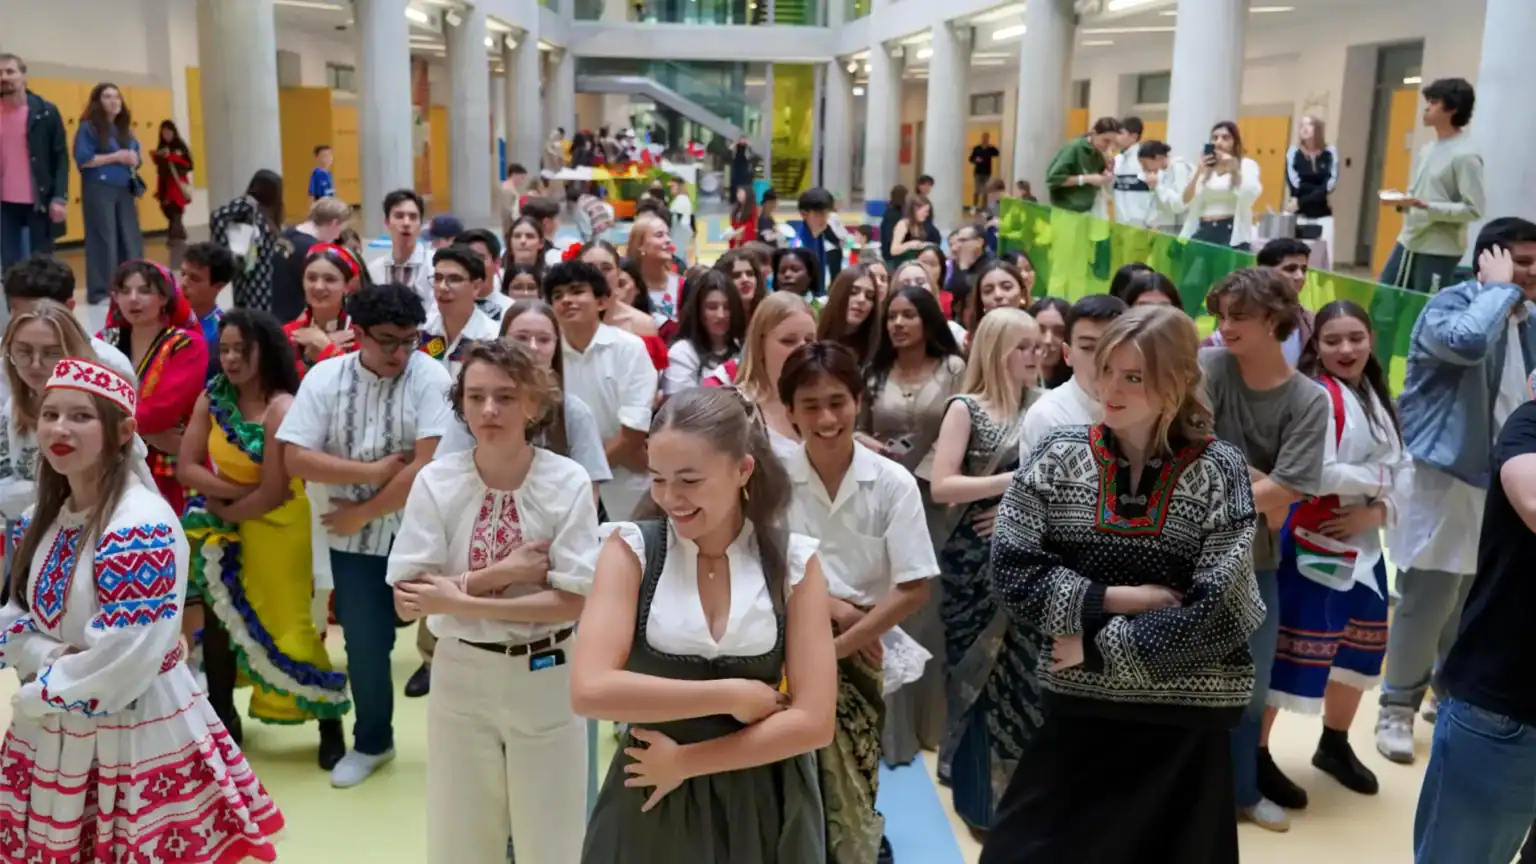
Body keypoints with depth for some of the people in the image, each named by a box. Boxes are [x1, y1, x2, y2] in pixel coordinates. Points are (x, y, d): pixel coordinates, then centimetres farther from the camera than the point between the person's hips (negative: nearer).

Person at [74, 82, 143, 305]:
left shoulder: (125, 128, 16)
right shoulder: (88, 127, -3)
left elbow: (136, 158, 19)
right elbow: (82, 159, -13)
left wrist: (133, 160, -5)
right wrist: (115, 157, -14)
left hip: (124, 190, 6)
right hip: (99, 189, -6)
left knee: (131, 239, 4)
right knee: (103, 239, -6)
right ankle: (99, 291, -2)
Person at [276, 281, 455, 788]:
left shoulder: (430, 377, -13)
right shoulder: (324, 378, -3)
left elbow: (428, 468, -19)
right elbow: (295, 459, -7)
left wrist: (362, 513, -12)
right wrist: (372, 470, -16)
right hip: (354, 540, 3)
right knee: (365, 645, 13)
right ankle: (372, 741, 35)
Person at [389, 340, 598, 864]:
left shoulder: (567, 482, -11)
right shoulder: (435, 481, -7)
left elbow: (572, 601, -15)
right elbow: (407, 603, -10)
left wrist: (462, 601, -19)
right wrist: (502, 572, -18)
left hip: (545, 676, -1)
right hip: (461, 675, 2)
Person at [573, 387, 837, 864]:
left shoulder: (793, 560, -7)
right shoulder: (632, 548, -9)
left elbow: (814, 721, -10)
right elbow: (590, 690, -20)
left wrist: (684, 760, -14)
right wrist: (733, 695, -18)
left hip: (764, 806, 1)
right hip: (652, 804, 0)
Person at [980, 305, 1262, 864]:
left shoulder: (1218, 471, -6)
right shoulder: (1058, 456, -2)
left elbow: (1215, 613, -13)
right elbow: (1011, 572, -8)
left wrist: (1098, 643, -12)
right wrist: (1115, 599, -15)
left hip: (1185, 718, -1)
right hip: (1076, 706, 1)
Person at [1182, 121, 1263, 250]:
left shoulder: (1247, 165, 6)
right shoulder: (1204, 167, 16)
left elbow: (1252, 195, -12)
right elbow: (1186, 200, 6)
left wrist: (1234, 170, -18)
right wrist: (1198, 172, -5)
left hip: (1231, 232, -4)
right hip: (1203, 231, 4)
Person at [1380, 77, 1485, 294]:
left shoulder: (1466, 154, -15)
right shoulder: (1428, 149, 11)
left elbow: (1473, 210, -18)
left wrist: (1428, 208, -26)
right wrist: (1401, 201, 0)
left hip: (1440, 250, -9)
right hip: (1408, 241, 9)